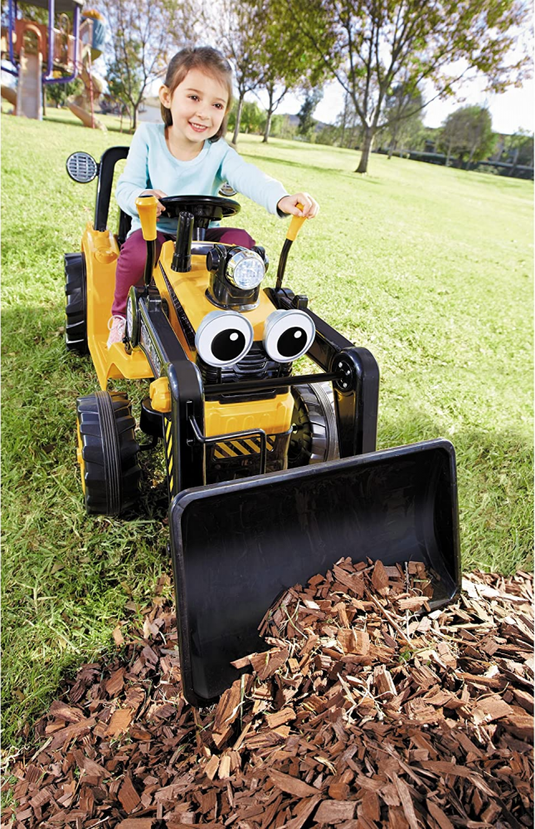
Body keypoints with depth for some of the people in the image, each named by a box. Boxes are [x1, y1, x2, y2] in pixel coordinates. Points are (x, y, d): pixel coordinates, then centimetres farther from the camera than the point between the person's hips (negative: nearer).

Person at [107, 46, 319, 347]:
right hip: (154, 230, -2)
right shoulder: (148, 136, -4)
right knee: (138, 251, -36)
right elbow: (126, 188, -8)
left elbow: (249, 177, -25)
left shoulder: (219, 153, -5)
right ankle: (122, 314, -7)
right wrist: (140, 198, -35)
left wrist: (281, 199, -48)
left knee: (242, 242, -24)